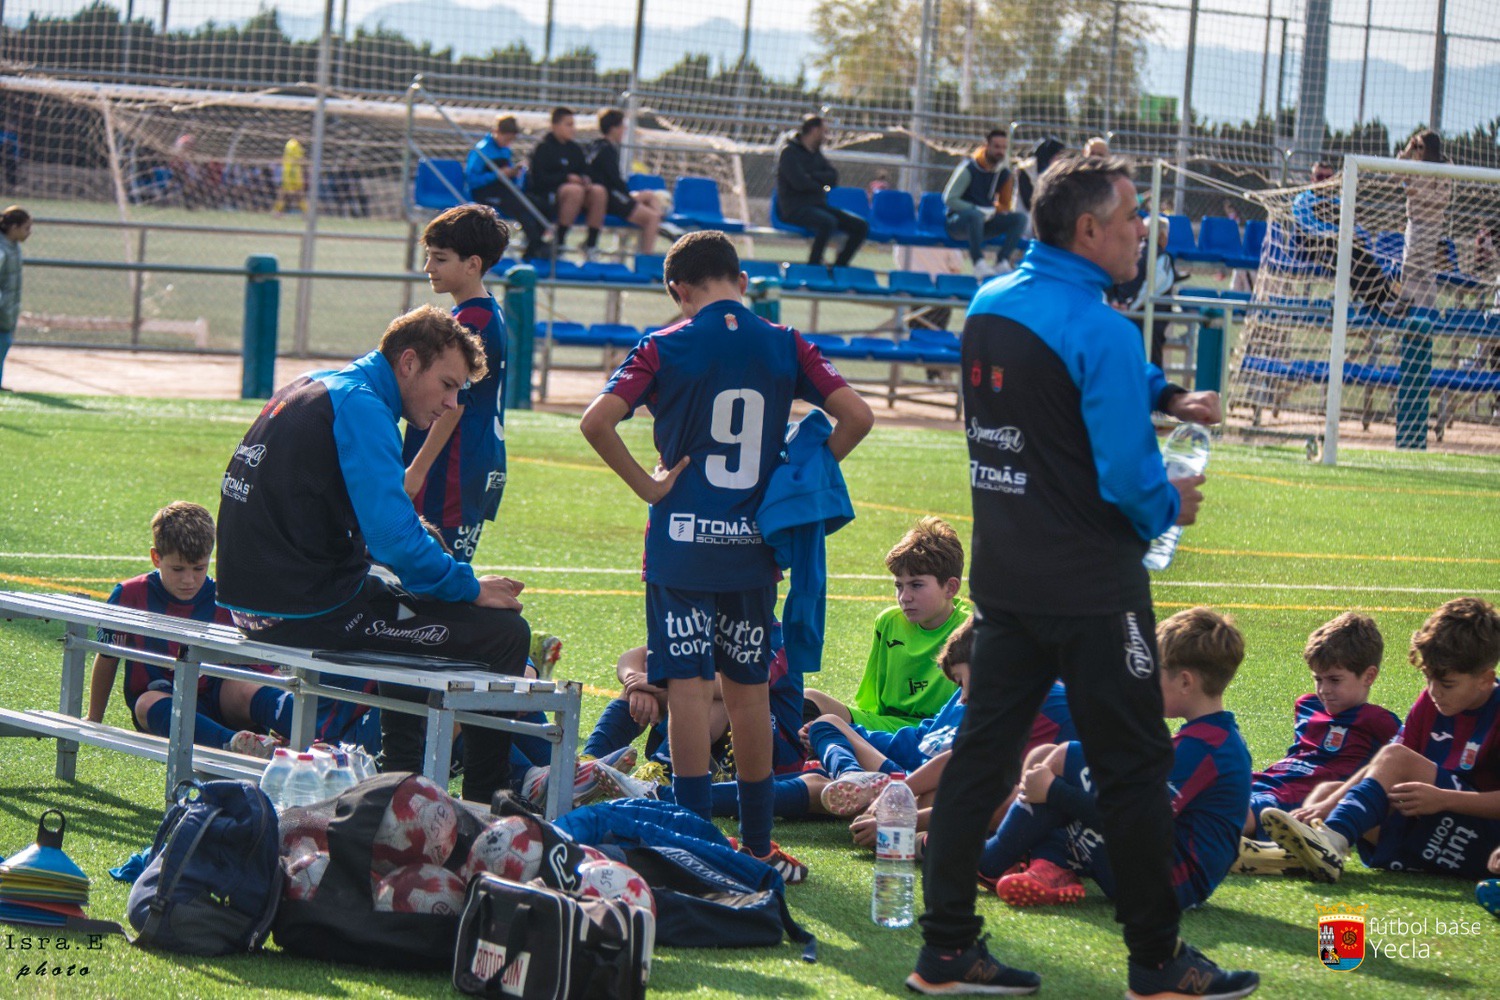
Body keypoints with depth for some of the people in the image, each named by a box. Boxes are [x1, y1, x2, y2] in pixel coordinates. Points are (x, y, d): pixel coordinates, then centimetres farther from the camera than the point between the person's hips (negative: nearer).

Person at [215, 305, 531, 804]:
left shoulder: (310, 389, 16)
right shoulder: (360, 407, -15)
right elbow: (394, 540, -23)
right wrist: (470, 588, -9)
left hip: (255, 600, 10)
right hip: (309, 609, -10)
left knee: (413, 610, 36)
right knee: (503, 632, -8)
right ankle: (485, 811, 0)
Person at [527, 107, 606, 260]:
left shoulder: (575, 150, 17)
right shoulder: (544, 148, -2)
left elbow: (585, 173, 19)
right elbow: (538, 179, -10)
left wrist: (585, 180, -6)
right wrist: (567, 178, -17)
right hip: (545, 195, -6)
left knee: (599, 191, -23)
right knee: (575, 190, -37)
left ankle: (591, 244, -22)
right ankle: (559, 241, -31)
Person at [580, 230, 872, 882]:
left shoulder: (666, 347, -5)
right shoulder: (785, 347, 2)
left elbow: (597, 421, -15)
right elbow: (856, 416, -2)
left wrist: (645, 484, -5)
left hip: (682, 542, -3)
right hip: (754, 546, 3)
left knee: (688, 687, -2)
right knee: (749, 691, 11)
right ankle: (757, 845, 17)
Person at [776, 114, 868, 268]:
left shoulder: (816, 153, 19)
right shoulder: (789, 152, -5)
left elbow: (833, 177, 6)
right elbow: (799, 182, -18)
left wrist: (812, 176, -10)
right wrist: (820, 185, -1)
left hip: (818, 205, 8)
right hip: (795, 208, -8)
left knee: (861, 226, -6)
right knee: (828, 221, -38)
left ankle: (839, 267, -1)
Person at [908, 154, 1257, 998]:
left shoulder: (991, 304, 7)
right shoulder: (1099, 328, -19)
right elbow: (1126, 473, -21)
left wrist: (1166, 395, 10)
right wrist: (1170, 509, 0)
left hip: (1004, 575, 8)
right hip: (1091, 585, -8)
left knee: (984, 752, 9)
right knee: (1134, 766, 2)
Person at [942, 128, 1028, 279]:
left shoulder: (1003, 173, 5)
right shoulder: (969, 169, -12)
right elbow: (949, 199, -16)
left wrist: (993, 211, -7)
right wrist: (979, 210, -21)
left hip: (985, 222, 6)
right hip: (958, 224, -6)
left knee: (1020, 218, -15)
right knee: (975, 215, -41)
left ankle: (1002, 262, -23)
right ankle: (979, 264, -41)